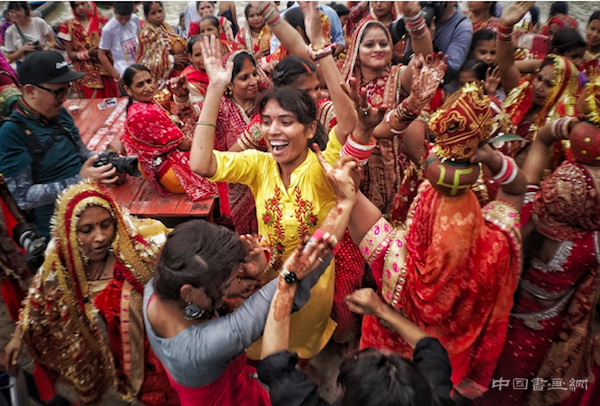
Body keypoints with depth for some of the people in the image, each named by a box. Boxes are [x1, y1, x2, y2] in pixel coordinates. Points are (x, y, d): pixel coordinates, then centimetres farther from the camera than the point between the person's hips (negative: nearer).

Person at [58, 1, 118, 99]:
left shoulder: (101, 21, 4)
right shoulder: (68, 27, 2)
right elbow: (70, 54, 0)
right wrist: (87, 53, -17)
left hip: (104, 70, 1)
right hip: (85, 74, -1)